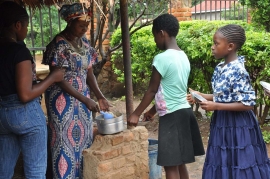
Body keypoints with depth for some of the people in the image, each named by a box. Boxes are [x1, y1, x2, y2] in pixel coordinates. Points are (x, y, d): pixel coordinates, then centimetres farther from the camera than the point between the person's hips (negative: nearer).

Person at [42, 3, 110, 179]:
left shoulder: (84, 42, 5)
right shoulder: (59, 44, -17)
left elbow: (89, 73, 10)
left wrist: (100, 96, -4)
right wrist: (86, 100, -21)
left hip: (81, 98, 7)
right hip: (63, 100, -7)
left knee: (83, 137, 11)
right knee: (66, 139, 0)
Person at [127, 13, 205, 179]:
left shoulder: (162, 58, -16)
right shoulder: (183, 56, 9)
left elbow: (152, 90, -11)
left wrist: (136, 114, 0)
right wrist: (154, 110, 25)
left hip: (172, 117, -8)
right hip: (184, 112, 8)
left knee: (171, 165, -1)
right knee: (180, 163, 17)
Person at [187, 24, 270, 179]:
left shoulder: (238, 71, -20)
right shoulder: (220, 68, 6)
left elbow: (247, 104, -21)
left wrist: (216, 106, -22)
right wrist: (200, 96, 5)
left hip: (237, 125, -8)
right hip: (222, 123, 8)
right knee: (223, 165, 16)